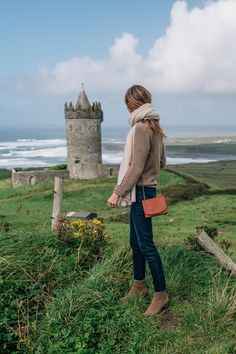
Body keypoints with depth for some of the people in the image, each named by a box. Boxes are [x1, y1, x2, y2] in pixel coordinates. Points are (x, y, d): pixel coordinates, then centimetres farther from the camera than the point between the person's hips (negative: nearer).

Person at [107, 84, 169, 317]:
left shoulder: (141, 127, -17)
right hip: (146, 189, 10)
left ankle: (161, 295, 8)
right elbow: (161, 161, 17)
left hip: (140, 192, -10)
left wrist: (117, 192, -17)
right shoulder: (155, 127, 11)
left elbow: (136, 167, -21)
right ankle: (139, 285, 31)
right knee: (136, 242, 18)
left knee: (146, 245, -3)